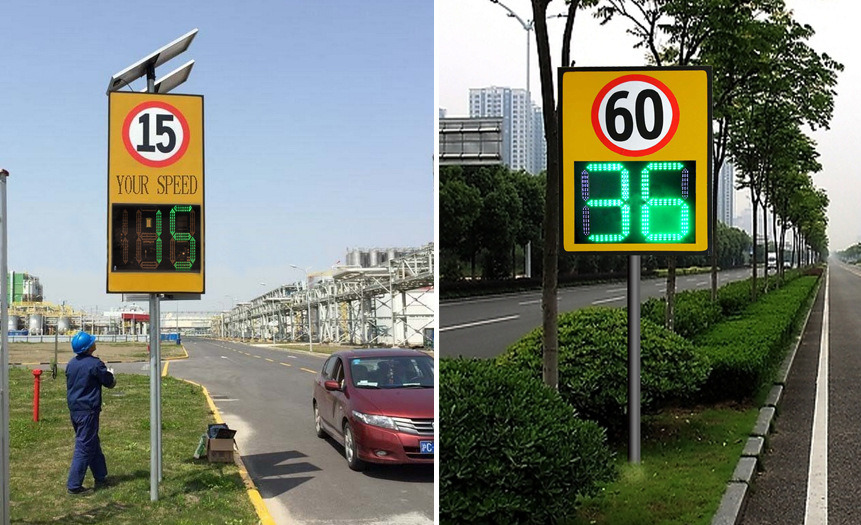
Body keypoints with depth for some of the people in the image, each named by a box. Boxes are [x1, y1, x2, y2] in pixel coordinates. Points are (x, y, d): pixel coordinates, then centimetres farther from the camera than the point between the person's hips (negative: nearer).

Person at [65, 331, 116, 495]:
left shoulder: (71, 363, 6)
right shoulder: (95, 364, -15)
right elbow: (110, 383, -6)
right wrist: (111, 374, 19)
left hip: (74, 409, 8)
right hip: (88, 410, -8)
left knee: (93, 444, 18)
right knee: (84, 447, -3)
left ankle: (101, 478, 26)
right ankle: (74, 485, -3)